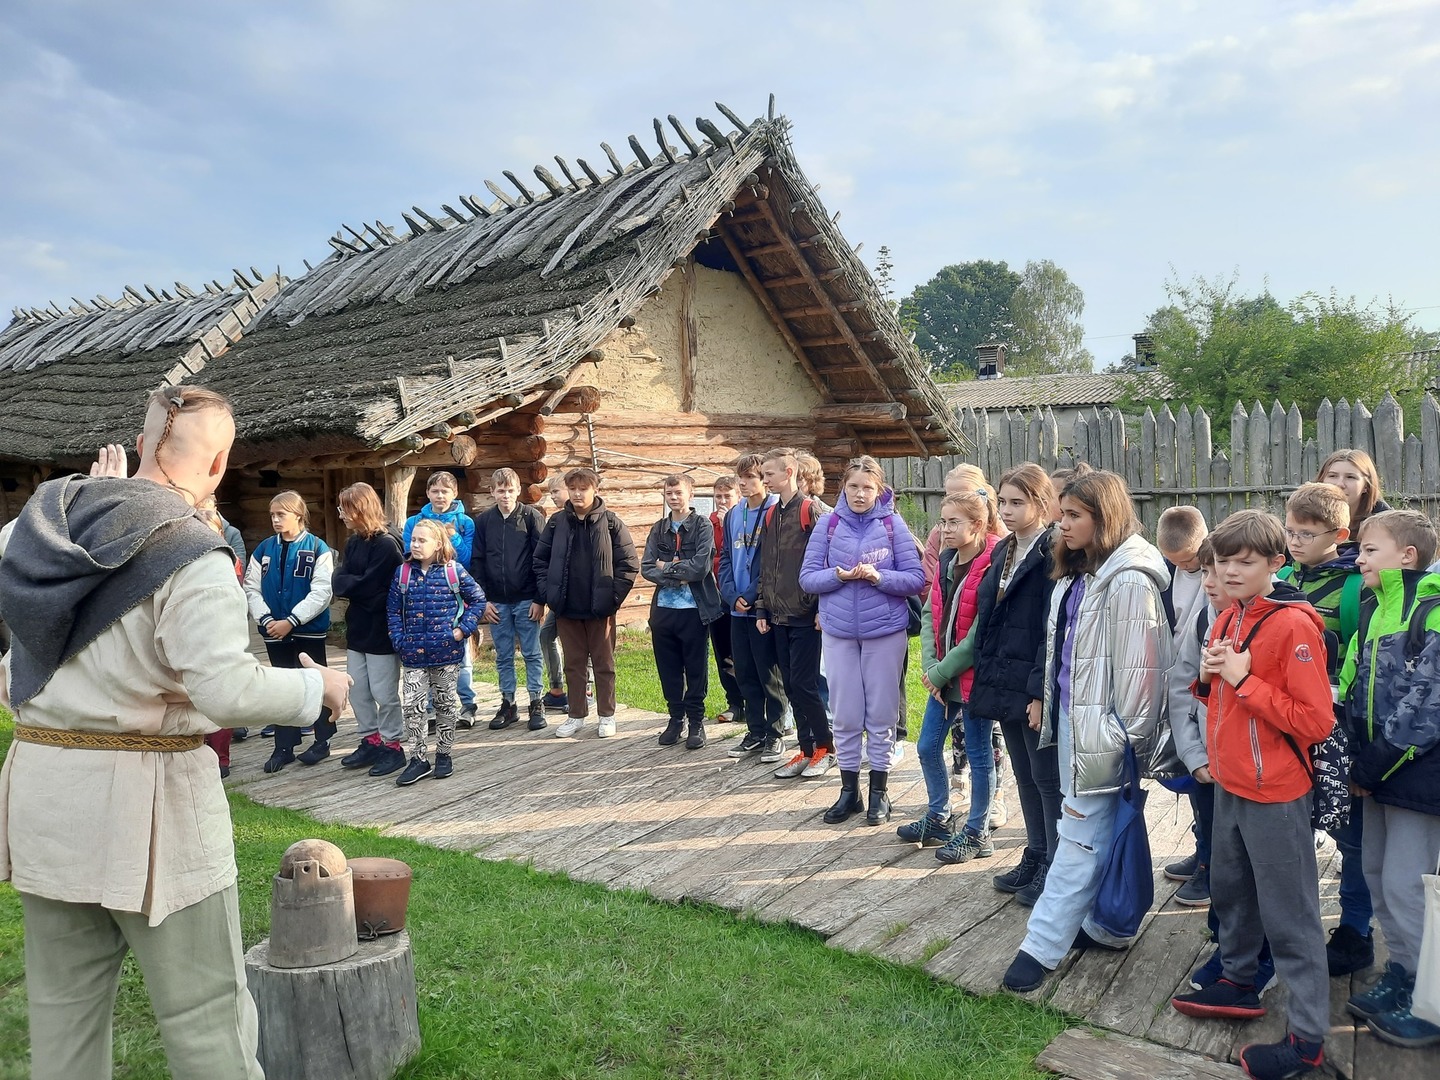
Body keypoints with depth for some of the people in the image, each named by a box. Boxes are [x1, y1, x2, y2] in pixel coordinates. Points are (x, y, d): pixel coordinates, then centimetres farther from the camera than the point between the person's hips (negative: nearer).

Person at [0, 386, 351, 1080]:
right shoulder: (191, 558, -18)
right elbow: (229, 690, -24)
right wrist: (318, 686, -9)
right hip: (145, 795, -7)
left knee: (63, 1002, 19)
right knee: (206, 1010, 6)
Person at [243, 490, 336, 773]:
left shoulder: (318, 548, -9)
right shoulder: (264, 549, 4)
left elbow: (321, 592, -15)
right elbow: (252, 588, 2)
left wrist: (291, 621, -19)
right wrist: (266, 619, -13)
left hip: (309, 630, -4)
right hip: (274, 631, 4)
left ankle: (322, 740, 21)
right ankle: (284, 746, 20)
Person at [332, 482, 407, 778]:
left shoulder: (387, 544, -17)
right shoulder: (354, 540, 10)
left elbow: (369, 587, -22)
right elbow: (338, 580, 2)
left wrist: (348, 584, -7)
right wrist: (355, 584, -16)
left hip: (382, 629, -8)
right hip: (358, 627, 8)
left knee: (384, 692, 1)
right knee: (357, 690, 14)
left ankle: (393, 746, 14)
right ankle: (371, 741, 26)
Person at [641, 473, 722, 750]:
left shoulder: (702, 526, -4)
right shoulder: (659, 529, 10)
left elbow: (701, 567, -17)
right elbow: (646, 568, -1)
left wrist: (666, 567, -7)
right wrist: (678, 576, -14)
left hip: (694, 610, -4)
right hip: (663, 609, 4)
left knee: (696, 668, 5)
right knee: (668, 668, 11)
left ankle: (696, 722, 16)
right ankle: (676, 717, 25)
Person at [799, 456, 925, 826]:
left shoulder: (892, 524, -4)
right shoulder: (828, 525, 0)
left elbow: (916, 579, -6)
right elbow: (807, 578, -1)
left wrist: (879, 577, -21)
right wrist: (838, 575, -19)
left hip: (885, 632, -1)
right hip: (839, 632, 2)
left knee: (881, 714, 8)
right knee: (845, 716, 9)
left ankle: (879, 791, 22)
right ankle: (849, 790, 24)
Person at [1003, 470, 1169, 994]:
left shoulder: (1129, 581, -18)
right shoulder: (1074, 576, 12)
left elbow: (1138, 665, -19)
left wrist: (1126, 738, -17)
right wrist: (1041, 698, 17)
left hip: (1100, 727, -9)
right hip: (1069, 717, 9)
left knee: (1082, 834, -2)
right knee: (1099, 832, 18)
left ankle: (1041, 946, 2)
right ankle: (1105, 927, 31)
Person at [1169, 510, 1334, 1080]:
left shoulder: (1293, 625, -18)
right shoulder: (1227, 620, 7)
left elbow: (1317, 721, -22)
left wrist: (1244, 680, -23)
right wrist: (1208, 677, -3)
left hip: (1276, 796, -8)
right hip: (1229, 786, 8)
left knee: (1289, 915, 2)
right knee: (1229, 891, 22)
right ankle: (1239, 983, 41)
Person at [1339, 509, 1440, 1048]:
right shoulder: (1376, 613, 11)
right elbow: (1355, 693, 13)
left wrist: (1374, 765, -16)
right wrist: (1359, 761, 1)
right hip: (1378, 771, 8)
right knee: (1378, 875, 15)